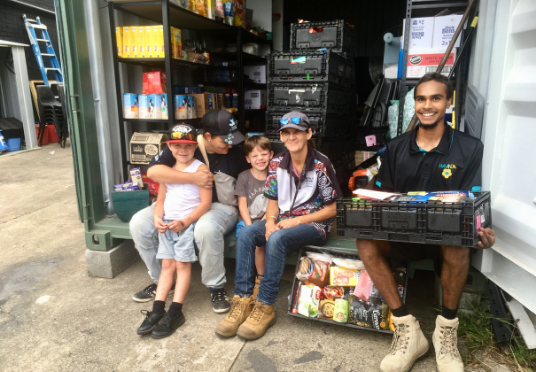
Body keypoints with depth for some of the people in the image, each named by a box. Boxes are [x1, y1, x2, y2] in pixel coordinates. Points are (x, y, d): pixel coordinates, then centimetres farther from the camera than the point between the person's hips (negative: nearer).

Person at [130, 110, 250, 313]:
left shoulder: (236, 154, -8)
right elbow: (153, 170, -20)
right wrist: (193, 178, -28)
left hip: (220, 206, -3)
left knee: (206, 228, -39)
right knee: (139, 223, -11)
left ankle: (216, 288, -14)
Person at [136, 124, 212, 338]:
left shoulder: (200, 169, -5)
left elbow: (206, 202, -11)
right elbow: (161, 198, 14)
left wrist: (185, 221, -19)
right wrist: (157, 217, -5)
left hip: (188, 222, -5)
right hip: (167, 222, 5)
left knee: (182, 265, -7)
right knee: (167, 265, 3)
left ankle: (175, 313, -5)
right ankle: (157, 310, 3)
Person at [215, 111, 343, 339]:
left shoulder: (321, 165, -11)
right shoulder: (277, 163, 4)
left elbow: (333, 209, -9)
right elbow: (273, 200, 10)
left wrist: (296, 221, -16)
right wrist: (270, 220, -13)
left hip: (314, 224, -5)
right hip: (283, 220, 6)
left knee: (276, 239, -34)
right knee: (246, 234, -20)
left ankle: (265, 308, -22)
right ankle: (243, 301, -19)